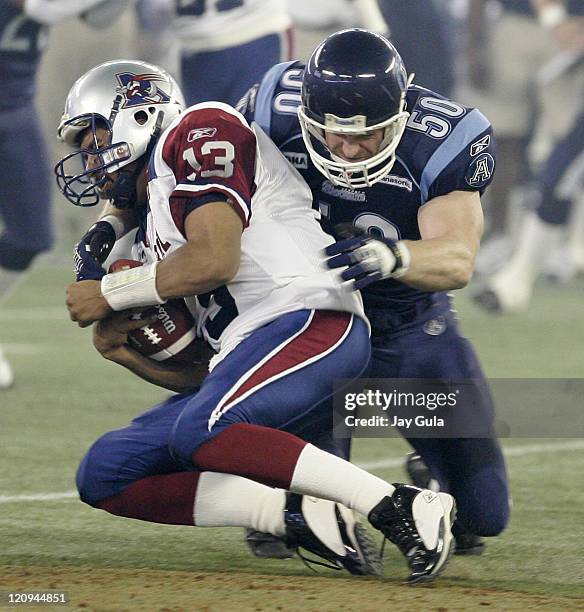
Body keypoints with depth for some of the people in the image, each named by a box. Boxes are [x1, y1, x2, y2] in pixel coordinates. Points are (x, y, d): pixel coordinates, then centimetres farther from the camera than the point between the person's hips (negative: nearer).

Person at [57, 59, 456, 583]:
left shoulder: (195, 133, 3)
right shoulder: (151, 236, 28)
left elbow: (216, 260, -14)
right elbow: (193, 373, 22)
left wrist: (110, 293, -1)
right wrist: (118, 349, 5)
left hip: (310, 321, -10)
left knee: (197, 432, -34)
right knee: (104, 474, 4)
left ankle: (404, 508, -31)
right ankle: (302, 517, -11)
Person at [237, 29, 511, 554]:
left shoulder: (445, 140, -25)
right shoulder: (275, 111, -22)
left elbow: (456, 261, -34)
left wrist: (393, 256, -56)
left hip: (415, 328, 1)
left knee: (484, 513, 5)